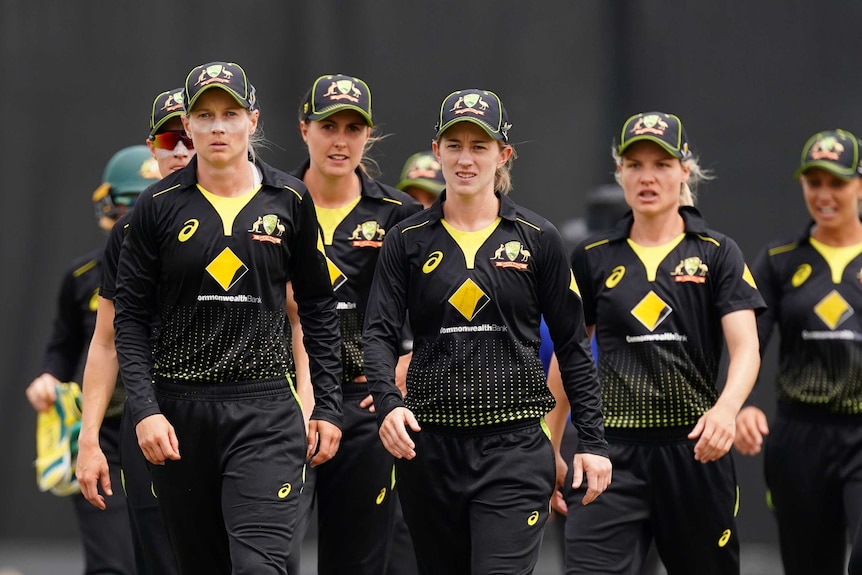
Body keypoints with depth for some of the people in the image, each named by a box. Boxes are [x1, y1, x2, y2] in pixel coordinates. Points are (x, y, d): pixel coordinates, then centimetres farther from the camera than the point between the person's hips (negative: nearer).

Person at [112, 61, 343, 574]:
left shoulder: (289, 200, 4)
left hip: (265, 408, -1)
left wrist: (329, 407, 7)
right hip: (180, 411, 1)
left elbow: (318, 306, 11)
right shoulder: (160, 206, 2)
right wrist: (145, 410, -8)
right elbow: (132, 316, 3)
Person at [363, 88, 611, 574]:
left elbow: (573, 346, 7)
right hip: (428, 445, 2)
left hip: (513, 445, -2)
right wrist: (388, 403, -21)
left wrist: (593, 441, 2)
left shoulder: (539, 239, 4)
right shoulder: (408, 241, 6)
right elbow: (380, 333, -1)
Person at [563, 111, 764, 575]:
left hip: (694, 450, 0)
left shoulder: (717, 253, 2)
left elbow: (746, 349, -9)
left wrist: (726, 408, -29)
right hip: (614, 453, 0)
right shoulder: (592, 258, 8)